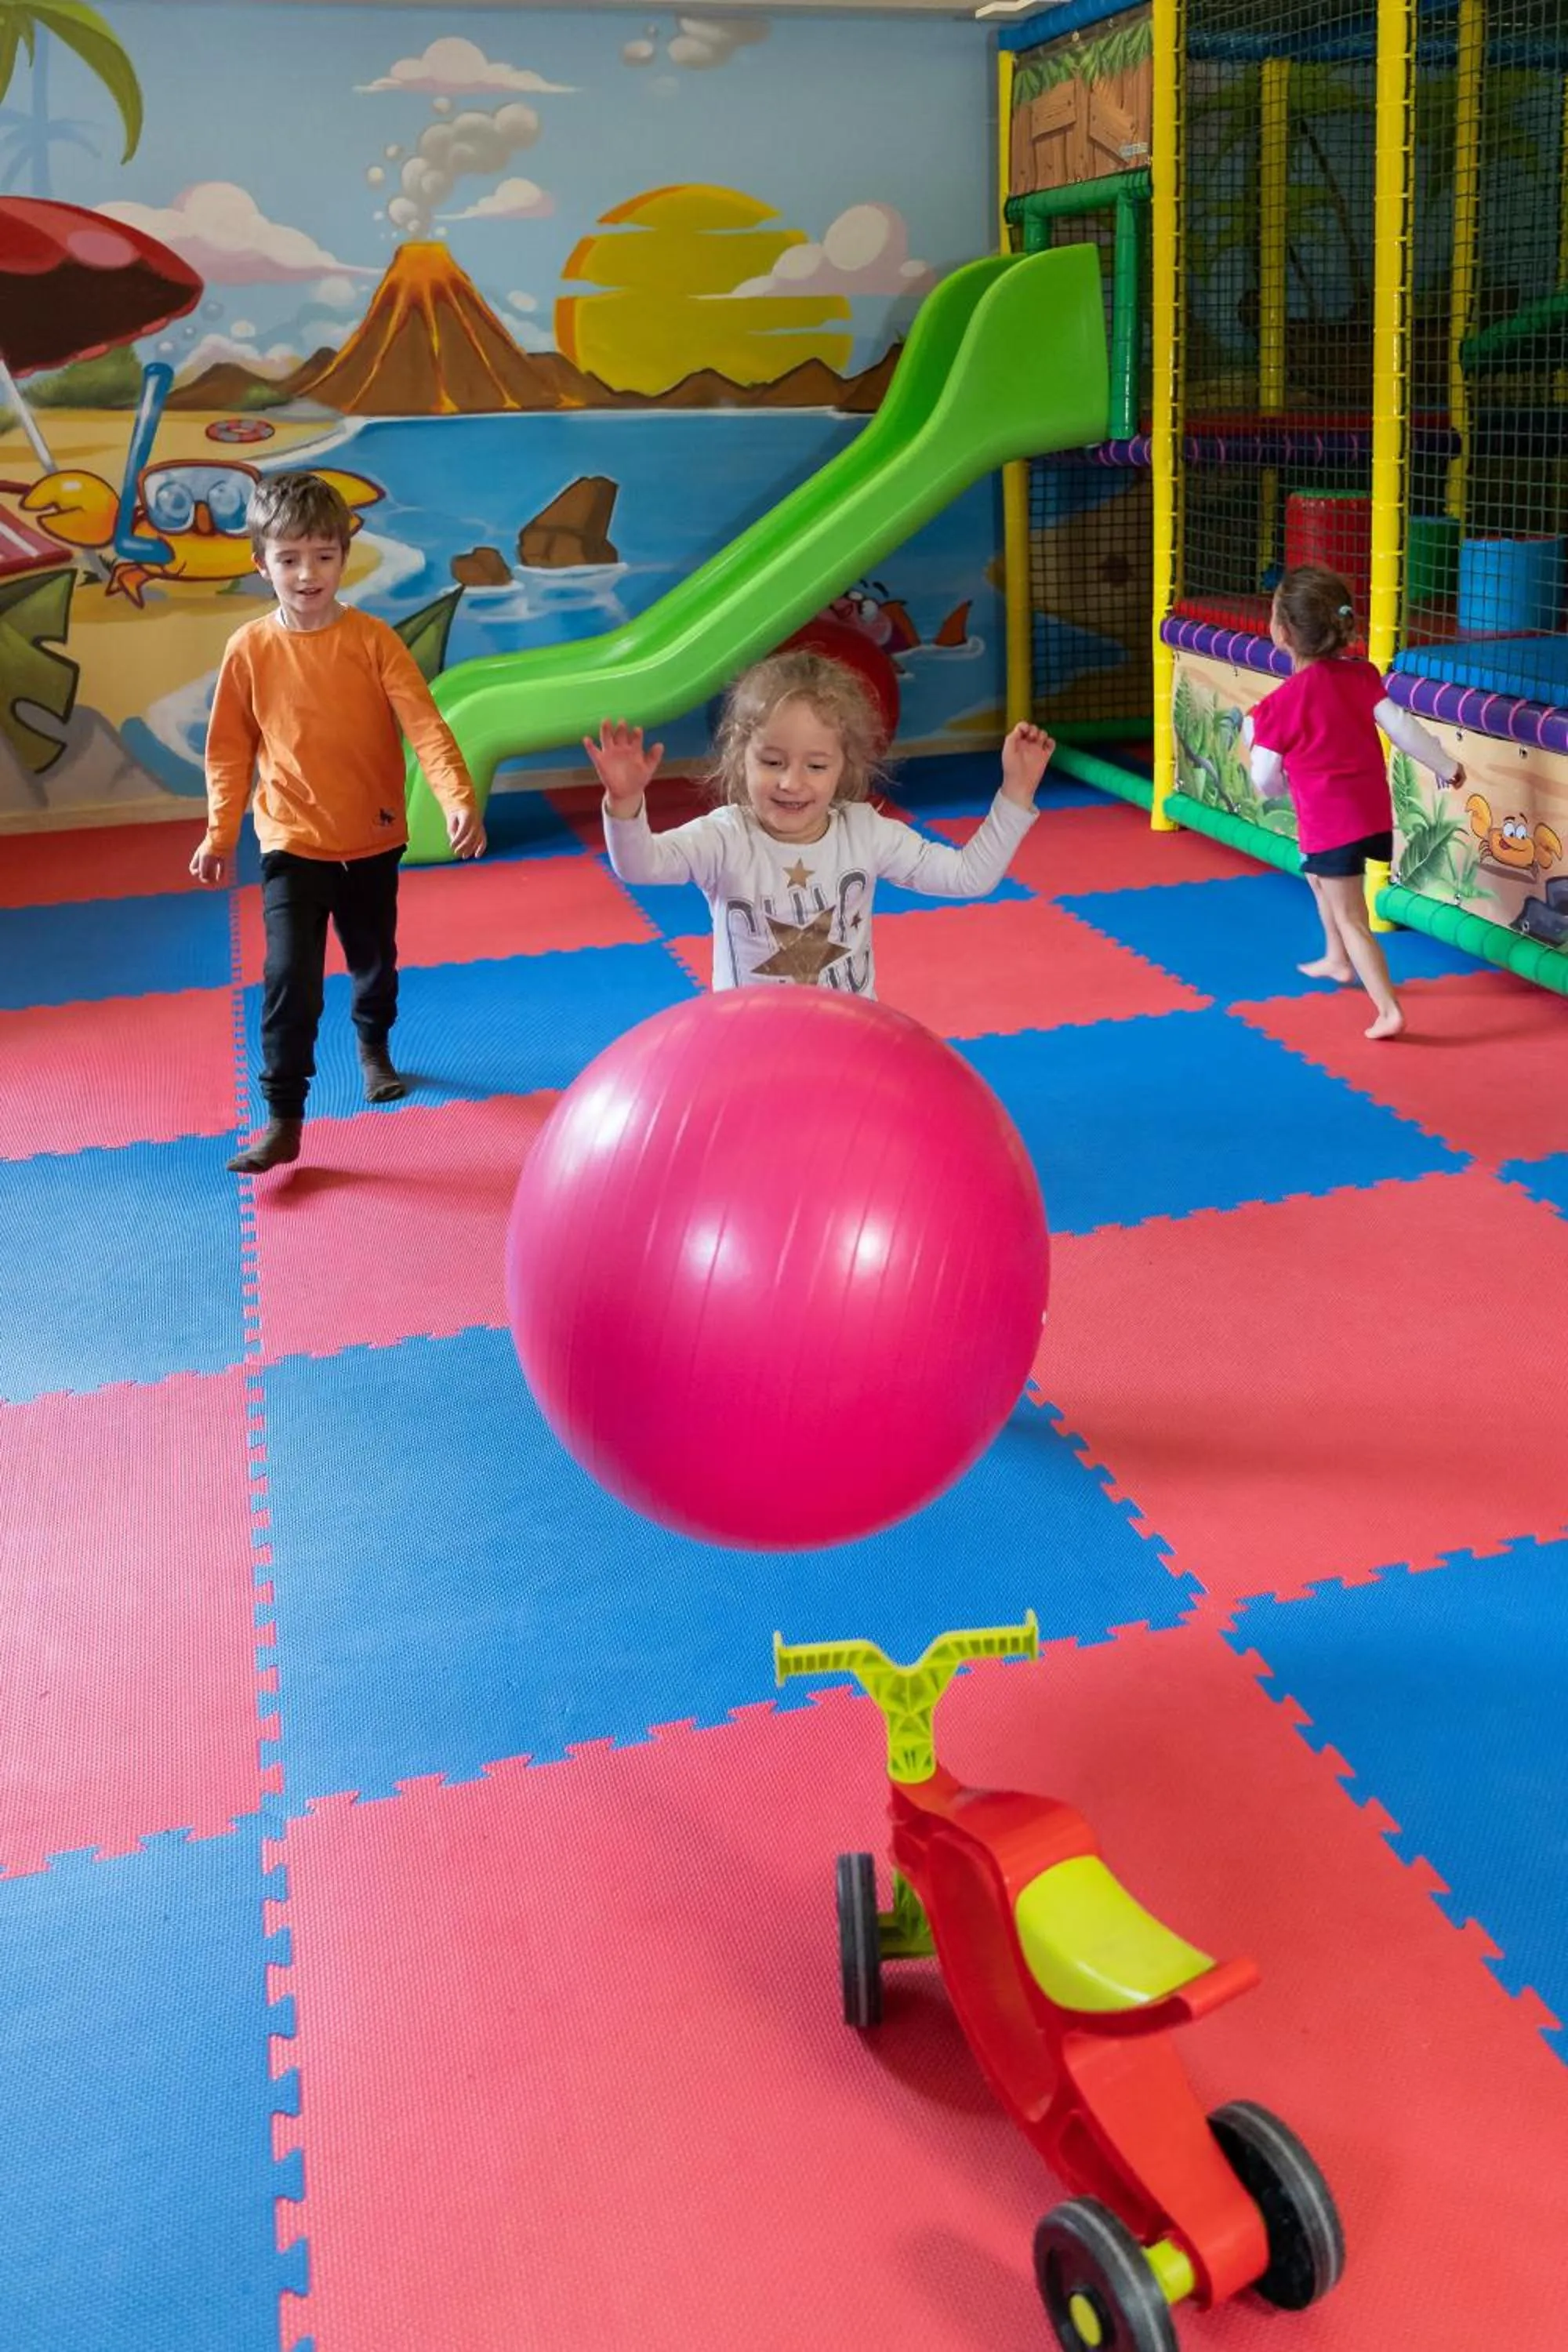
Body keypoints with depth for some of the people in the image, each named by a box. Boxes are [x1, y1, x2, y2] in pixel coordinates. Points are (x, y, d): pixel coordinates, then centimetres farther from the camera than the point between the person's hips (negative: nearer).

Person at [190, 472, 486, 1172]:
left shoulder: (374, 640, -10)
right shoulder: (249, 649, -7)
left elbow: (425, 725, -18)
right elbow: (230, 750, 1)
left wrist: (459, 799, -32)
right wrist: (220, 833, -2)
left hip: (372, 839, 1)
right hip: (292, 843, -1)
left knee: (374, 961, 20)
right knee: (289, 977, -12)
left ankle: (374, 1046, 50)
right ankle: (282, 1119, -3)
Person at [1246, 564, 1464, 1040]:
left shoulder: (1280, 705, -14)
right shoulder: (1360, 675, 0)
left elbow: (1266, 783, -7)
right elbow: (1399, 726, -2)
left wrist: (1256, 740, 12)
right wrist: (1444, 765, 9)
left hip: (1329, 823, -7)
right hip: (1372, 811, 7)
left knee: (1350, 918, -2)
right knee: (1319, 876, 33)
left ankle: (1389, 1010, -10)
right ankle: (1337, 960, 46)